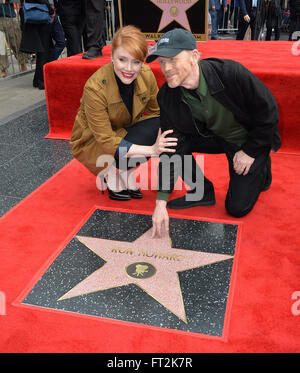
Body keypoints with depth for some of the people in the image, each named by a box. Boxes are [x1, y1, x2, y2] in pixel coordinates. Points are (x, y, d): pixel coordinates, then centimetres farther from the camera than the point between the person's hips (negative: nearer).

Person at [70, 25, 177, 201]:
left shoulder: (147, 75, -17)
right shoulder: (95, 88, -31)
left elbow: (157, 112, -3)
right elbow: (106, 140, -31)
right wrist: (150, 150, -39)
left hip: (127, 131, 6)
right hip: (92, 143, -6)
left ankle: (127, 174, -4)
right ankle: (110, 178, -5)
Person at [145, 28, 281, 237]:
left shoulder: (231, 73, -32)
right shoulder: (167, 96, -19)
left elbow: (268, 109, -19)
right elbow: (171, 148, -20)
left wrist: (250, 151, -14)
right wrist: (161, 202, -25)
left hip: (251, 139, -4)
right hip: (213, 137, 4)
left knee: (237, 208, -8)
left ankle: (261, 171, 22)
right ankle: (201, 191, -1)